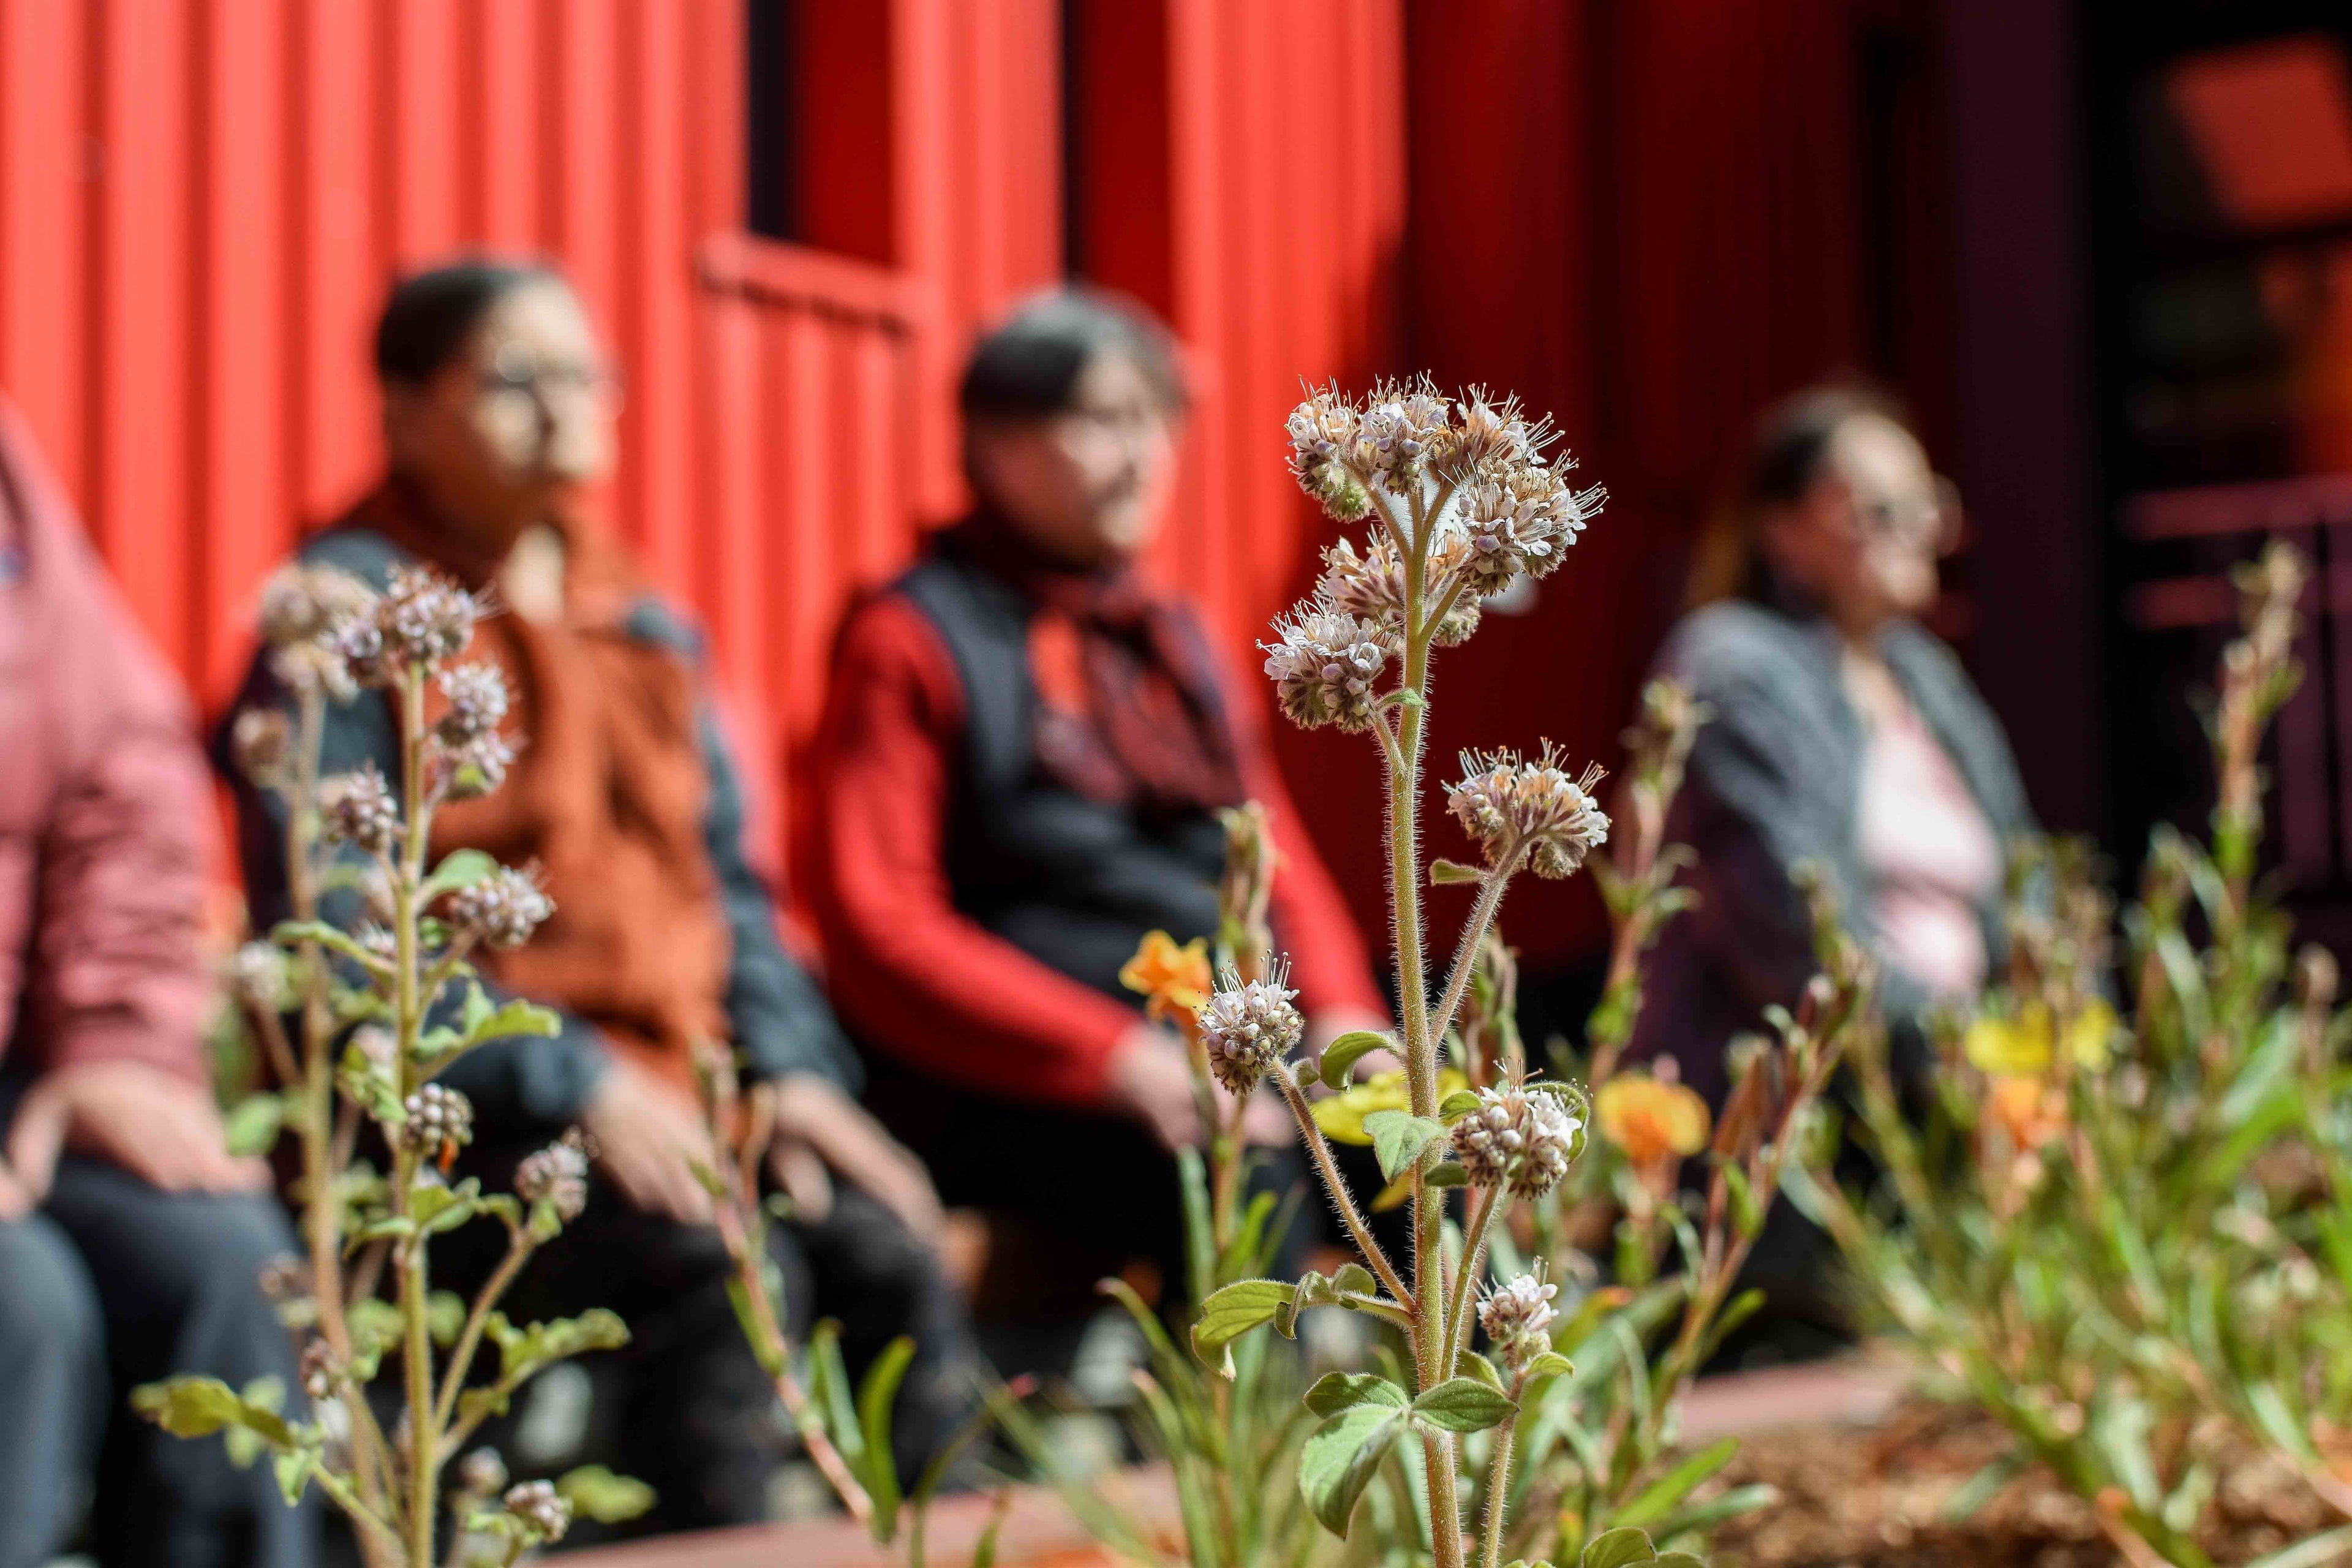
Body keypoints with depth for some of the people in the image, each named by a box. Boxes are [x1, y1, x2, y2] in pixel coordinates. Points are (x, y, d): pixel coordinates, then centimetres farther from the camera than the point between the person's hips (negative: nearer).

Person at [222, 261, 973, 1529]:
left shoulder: (644, 625, 19)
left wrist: (790, 1071, 2)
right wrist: (570, 1085, -18)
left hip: (669, 1096, 6)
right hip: (455, 1114, -6)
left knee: (886, 1252, -18)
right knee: (718, 1268, -29)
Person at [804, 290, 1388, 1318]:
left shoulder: (1171, 637, 23)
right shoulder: (915, 642, 2)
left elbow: (1275, 857, 23)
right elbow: (876, 931, -8)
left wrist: (1342, 1017, 1)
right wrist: (1122, 1060, -17)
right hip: (1034, 1085, -6)